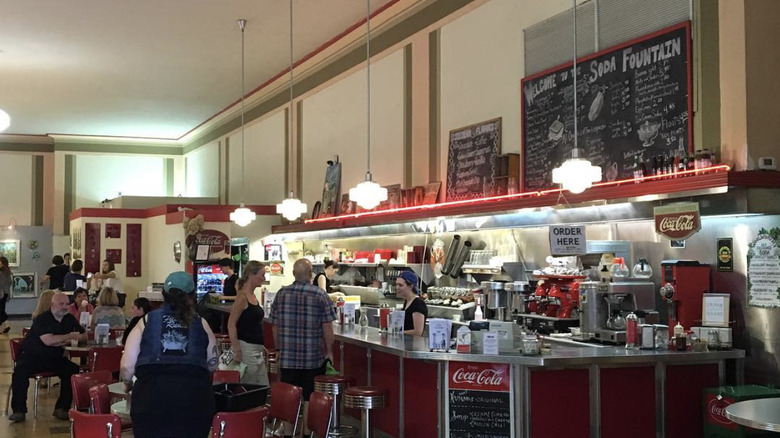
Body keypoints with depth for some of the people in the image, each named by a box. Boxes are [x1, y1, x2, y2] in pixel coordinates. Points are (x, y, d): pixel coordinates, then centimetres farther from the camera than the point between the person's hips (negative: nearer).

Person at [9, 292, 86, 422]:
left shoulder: (69, 319, 8)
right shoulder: (42, 319, -11)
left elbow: (84, 336, 4)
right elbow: (48, 341, -24)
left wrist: (61, 341, -13)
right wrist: (69, 336, -12)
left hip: (54, 358, 4)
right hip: (31, 356, -4)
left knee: (74, 371, -21)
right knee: (20, 372, -33)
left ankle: (61, 408, -15)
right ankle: (19, 410, -22)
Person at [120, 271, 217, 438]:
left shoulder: (146, 321, 9)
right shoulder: (201, 324, 11)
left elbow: (127, 366, 7)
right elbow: (212, 366, 19)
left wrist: (128, 384, 28)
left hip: (151, 395, 0)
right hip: (195, 397, 1)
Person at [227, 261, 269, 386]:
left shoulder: (253, 296, 12)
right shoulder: (242, 297, -13)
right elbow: (231, 325, -17)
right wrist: (236, 350, -21)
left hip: (257, 349, 9)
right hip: (246, 348, -9)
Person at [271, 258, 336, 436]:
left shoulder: (281, 294, 1)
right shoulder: (320, 295, -8)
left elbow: (275, 326, 7)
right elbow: (327, 327, -9)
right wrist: (329, 352, 3)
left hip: (287, 357, 2)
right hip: (314, 358, -2)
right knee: (310, 398, 8)